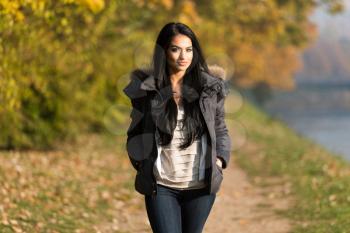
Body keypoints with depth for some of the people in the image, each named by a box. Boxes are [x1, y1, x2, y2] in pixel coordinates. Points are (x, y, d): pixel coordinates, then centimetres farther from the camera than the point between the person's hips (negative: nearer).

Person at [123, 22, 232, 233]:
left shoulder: (210, 88, 0)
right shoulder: (146, 89, -2)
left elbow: (221, 130, 10)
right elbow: (136, 133, 9)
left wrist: (220, 160, -3)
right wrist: (142, 165, -2)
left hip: (200, 185, 2)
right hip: (161, 186, -2)